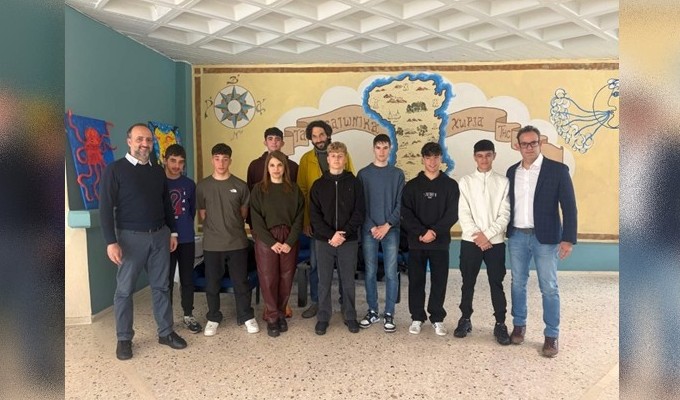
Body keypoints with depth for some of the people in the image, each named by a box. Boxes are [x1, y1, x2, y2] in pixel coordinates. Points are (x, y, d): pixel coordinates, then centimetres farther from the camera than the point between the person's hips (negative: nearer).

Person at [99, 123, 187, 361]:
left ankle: (165, 332, 22)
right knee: (124, 289, 5)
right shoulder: (115, 169, -5)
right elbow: (106, 207, -10)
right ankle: (124, 339, 19)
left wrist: (172, 232, 12)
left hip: (160, 235, 5)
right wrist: (111, 242, -16)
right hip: (131, 237, -4)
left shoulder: (157, 171, 10)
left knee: (161, 286, 11)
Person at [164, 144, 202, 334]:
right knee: (167, 280, 5)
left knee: (187, 279, 11)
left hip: (187, 239, 3)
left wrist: (185, 226, 10)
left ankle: (188, 315, 24)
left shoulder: (189, 184, 5)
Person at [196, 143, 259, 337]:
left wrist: (232, 226, 8)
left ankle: (246, 317, 24)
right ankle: (213, 318, 28)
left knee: (241, 282, 8)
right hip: (212, 244, 1)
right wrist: (215, 227, 7)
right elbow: (202, 213, 9)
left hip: (237, 242, 0)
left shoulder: (240, 185, -2)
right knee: (212, 284, 10)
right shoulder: (202, 186, -1)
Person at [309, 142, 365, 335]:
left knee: (348, 281, 9)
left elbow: (359, 212, -3)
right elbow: (314, 215, -3)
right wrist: (331, 234, -14)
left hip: (349, 241, 0)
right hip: (324, 241, 1)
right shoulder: (318, 185, 4)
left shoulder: (354, 183, 2)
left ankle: (350, 317, 24)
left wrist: (343, 233, -14)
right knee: (324, 282, 8)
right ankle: (323, 318, 22)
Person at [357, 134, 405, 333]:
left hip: (391, 230, 0)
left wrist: (387, 225, -9)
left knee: (391, 273, 0)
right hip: (369, 230, 0)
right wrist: (372, 227, -9)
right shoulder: (363, 173, 5)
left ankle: (389, 314, 10)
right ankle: (372, 311, 18)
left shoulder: (397, 174, 7)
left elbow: (400, 204, 2)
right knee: (370, 273, 5)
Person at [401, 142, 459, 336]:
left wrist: (434, 231, -16)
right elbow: (406, 213, -4)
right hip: (416, 242, 0)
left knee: (439, 281, 6)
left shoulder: (450, 185, 4)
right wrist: (421, 233, -16)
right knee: (416, 281, 6)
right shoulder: (412, 185, 5)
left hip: (440, 242, 0)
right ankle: (417, 318, 19)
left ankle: (437, 318, 21)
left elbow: (453, 213, -4)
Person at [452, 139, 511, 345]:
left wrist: (487, 235, -12)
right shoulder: (465, 182, 3)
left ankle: (500, 324, 16)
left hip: (495, 241, 0)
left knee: (497, 283, 5)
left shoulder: (503, 182, 3)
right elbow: (463, 214, -3)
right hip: (470, 241, 1)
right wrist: (476, 235, -13)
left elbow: (505, 215, -3)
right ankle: (465, 320, 22)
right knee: (468, 283, 9)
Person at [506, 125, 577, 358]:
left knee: (549, 288, 3)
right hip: (517, 236, 4)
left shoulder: (557, 170, -6)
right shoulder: (512, 171, 6)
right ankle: (519, 325, 28)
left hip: (545, 237, -3)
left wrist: (568, 238, -13)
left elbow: (569, 206, -8)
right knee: (518, 283, 13)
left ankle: (551, 336, 14)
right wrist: (504, 232, 8)